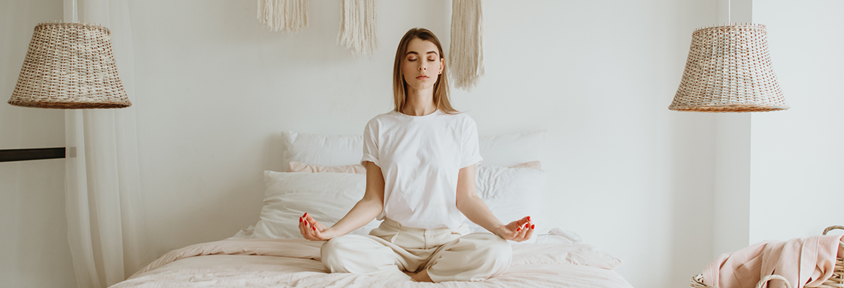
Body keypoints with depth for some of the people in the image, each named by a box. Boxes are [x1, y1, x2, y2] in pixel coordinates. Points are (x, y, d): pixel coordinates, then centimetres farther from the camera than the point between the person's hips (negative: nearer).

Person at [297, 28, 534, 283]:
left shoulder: (462, 125, 2)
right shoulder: (379, 128, 4)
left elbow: (466, 198, 0)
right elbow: (373, 200, 2)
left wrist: (500, 228, -18)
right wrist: (333, 230, -14)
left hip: (449, 236, 0)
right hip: (394, 238, 1)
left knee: (498, 253, -31)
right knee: (334, 252, -28)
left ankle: (415, 277, -13)